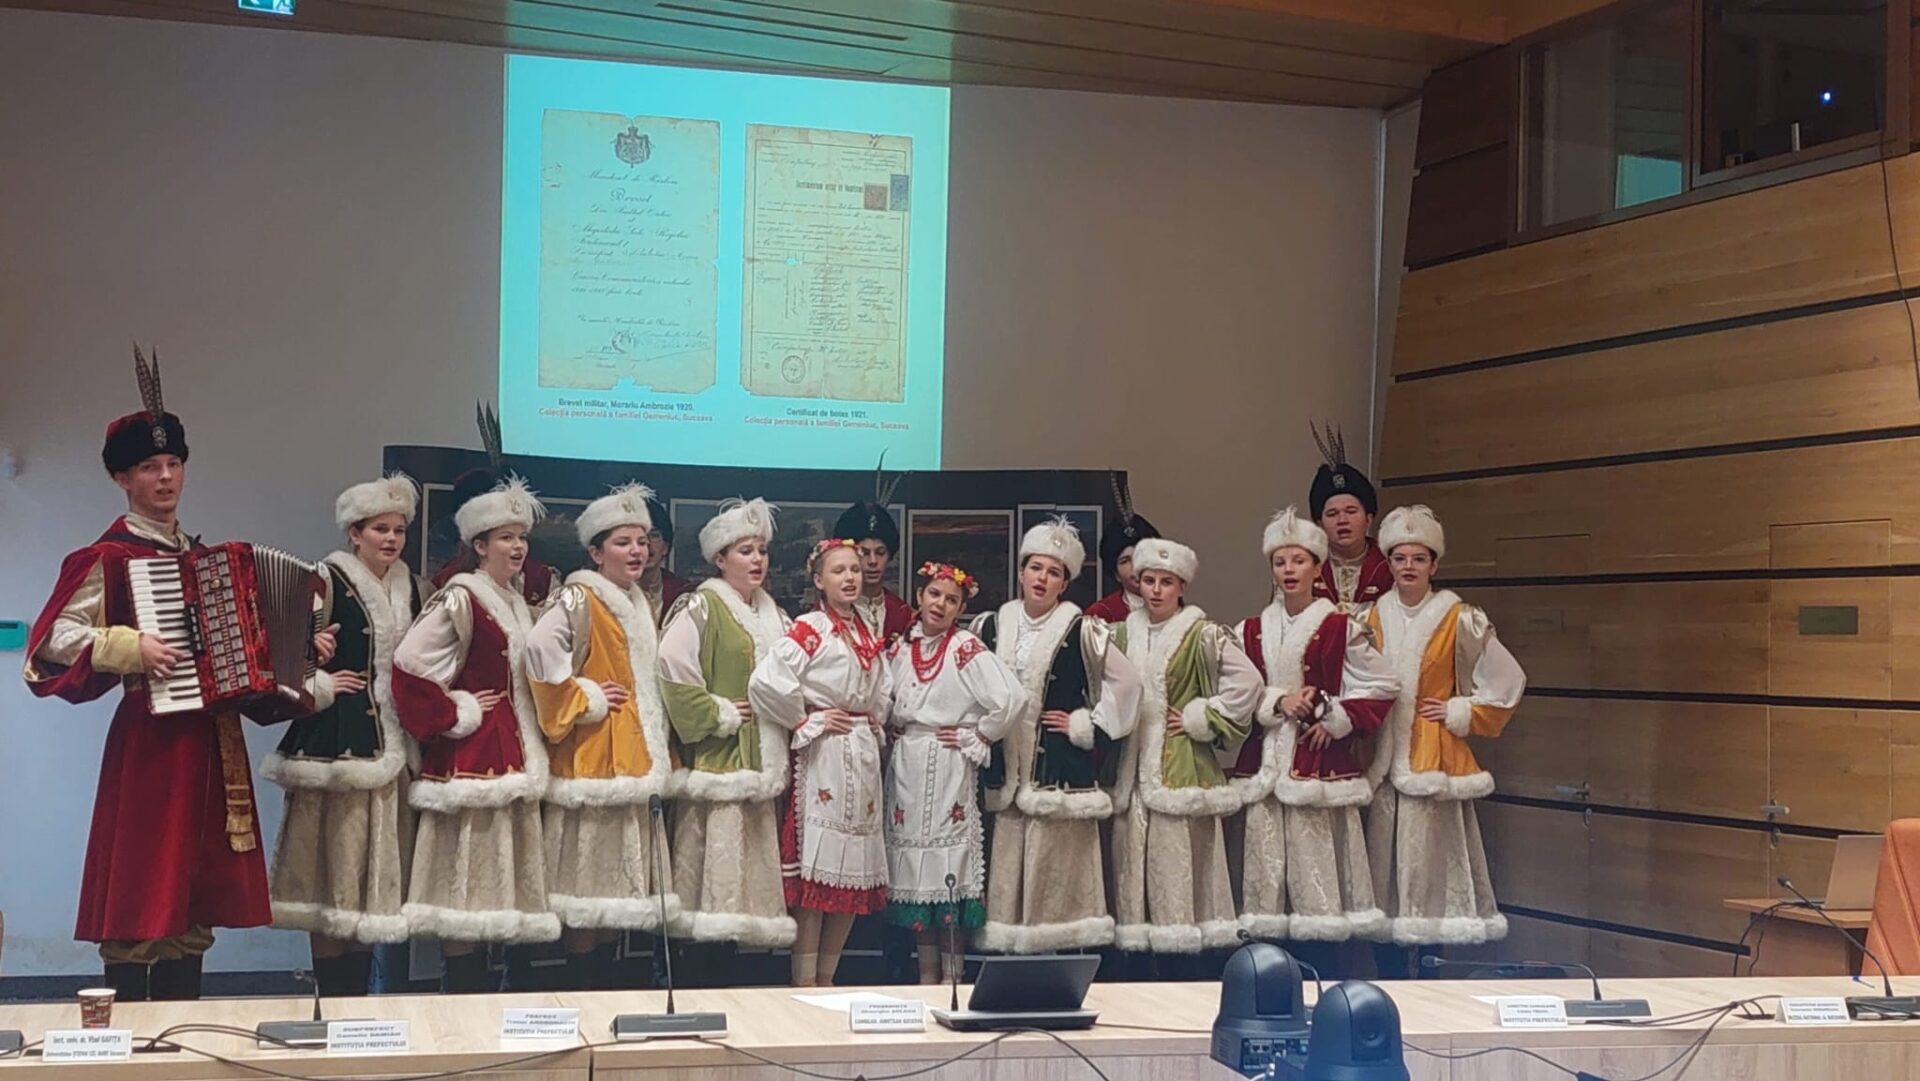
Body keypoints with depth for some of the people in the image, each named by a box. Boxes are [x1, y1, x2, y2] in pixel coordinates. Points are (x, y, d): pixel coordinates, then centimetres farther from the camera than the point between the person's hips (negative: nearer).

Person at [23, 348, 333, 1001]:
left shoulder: (202, 557, 15)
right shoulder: (111, 557, -7)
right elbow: (55, 640, -13)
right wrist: (130, 649, -23)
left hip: (210, 742, 7)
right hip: (150, 741, -7)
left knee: (193, 898, 11)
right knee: (141, 897, -6)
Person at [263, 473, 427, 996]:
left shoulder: (410, 587, 13)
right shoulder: (329, 582, -7)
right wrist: (318, 686, -14)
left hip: (393, 749, 7)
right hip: (338, 746, -7)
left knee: (378, 874, 9)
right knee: (336, 873, -4)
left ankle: (359, 992, 16)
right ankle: (336, 1000, 1)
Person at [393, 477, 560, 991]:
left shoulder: (515, 604, 16)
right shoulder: (462, 598, -11)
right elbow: (411, 663, -21)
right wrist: (455, 715, -13)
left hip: (510, 752, 9)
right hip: (473, 757, -9)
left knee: (496, 881, 10)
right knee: (466, 878, -7)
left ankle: (477, 986, 15)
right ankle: (462, 986, -4)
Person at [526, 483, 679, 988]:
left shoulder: (639, 607, 17)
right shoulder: (580, 599, -10)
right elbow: (539, 648, -28)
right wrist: (582, 700, -17)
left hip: (632, 766, 9)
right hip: (591, 765, -9)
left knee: (616, 890, 11)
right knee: (589, 888, -6)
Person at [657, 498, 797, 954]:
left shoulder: (773, 616, 18)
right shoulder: (702, 607, -7)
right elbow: (672, 668, -19)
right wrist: (719, 715, -14)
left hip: (762, 759, 8)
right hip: (718, 761, -8)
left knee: (754, 862, 6)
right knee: (717, 860, -11)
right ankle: (708, 974, -8)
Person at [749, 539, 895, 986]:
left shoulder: (870, 637, 14)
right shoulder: (809, 630, -8)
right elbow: (765, 682, -22)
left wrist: (875, 728, 11)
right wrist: (807, 722, -14)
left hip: (863, 760, 7)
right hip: (822, 759, -7)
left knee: (856, 875, 7)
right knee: (815, 872, -7)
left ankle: (826, 978, 16)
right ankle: (804, 983, -2)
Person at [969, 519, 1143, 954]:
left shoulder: (1081, 631, -5)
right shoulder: (992, 627, 9)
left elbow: (1126, 683, -4)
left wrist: (1086, 726, -5)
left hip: (1062, 773, -4)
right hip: (1008, 773, 4)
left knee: (1056, 873, -5)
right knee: (1007, 870, 4)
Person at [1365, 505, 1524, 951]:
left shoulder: (1459, 619, -1)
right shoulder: (1373, 618, 10)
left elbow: (1507, 680, 1)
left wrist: (1460, 714, -3)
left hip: (1434, 759, -3)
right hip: (1383, 759, 3)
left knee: (1429, 860, -7)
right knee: (1383, 861, 2)